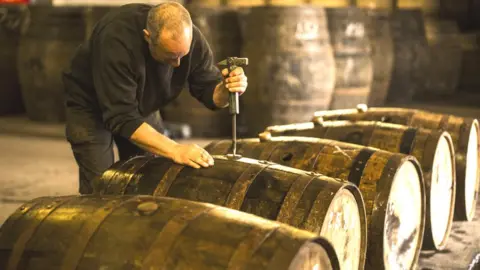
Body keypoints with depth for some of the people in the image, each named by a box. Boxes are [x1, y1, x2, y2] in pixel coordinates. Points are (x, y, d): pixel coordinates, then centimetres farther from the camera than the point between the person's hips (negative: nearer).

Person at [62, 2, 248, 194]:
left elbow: (210, 92, -12)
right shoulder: (116, 39, -39)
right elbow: (122, 117, -40)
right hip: (91, 105, -5)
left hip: (142, 106, 5)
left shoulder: (191, 38, -23)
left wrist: (226, 89, -37)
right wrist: (175, 150, -48)